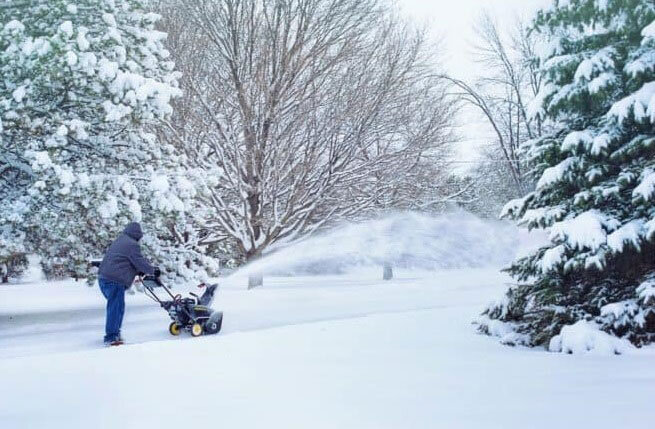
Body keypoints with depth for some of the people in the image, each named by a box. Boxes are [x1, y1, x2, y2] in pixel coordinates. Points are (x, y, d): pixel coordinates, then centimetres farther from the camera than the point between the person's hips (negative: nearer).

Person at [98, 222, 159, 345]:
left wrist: (139, 271, 28)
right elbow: (139, 262, -9)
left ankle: (114, 332, 24)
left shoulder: (119, 241, 22)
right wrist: (153, 270, 5)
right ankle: (111, 337, -6)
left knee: (116, 307, 18)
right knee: (116, 307, -6)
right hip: (115, 280, -10)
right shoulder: (132, 245, -9)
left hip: (104, 277, 10)